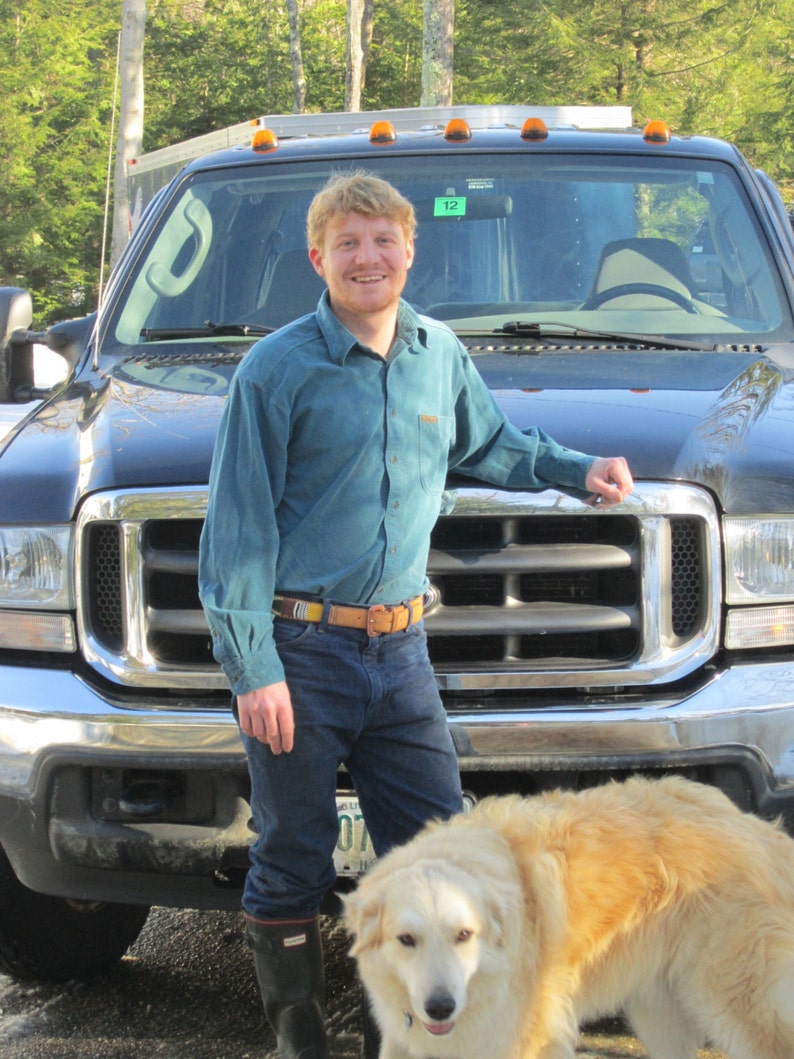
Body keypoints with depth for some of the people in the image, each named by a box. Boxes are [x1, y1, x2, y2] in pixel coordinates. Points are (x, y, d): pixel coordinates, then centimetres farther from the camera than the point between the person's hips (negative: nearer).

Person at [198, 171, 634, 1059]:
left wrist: (575, 469, 16)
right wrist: (253, 667, -14)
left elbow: (484, 443, 31)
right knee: (292, 862, 4)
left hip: (400, 647, 5)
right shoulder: (279, 369, -7)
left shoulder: (439, 353, 9)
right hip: (302, 650, -4)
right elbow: (239, 526, -9)